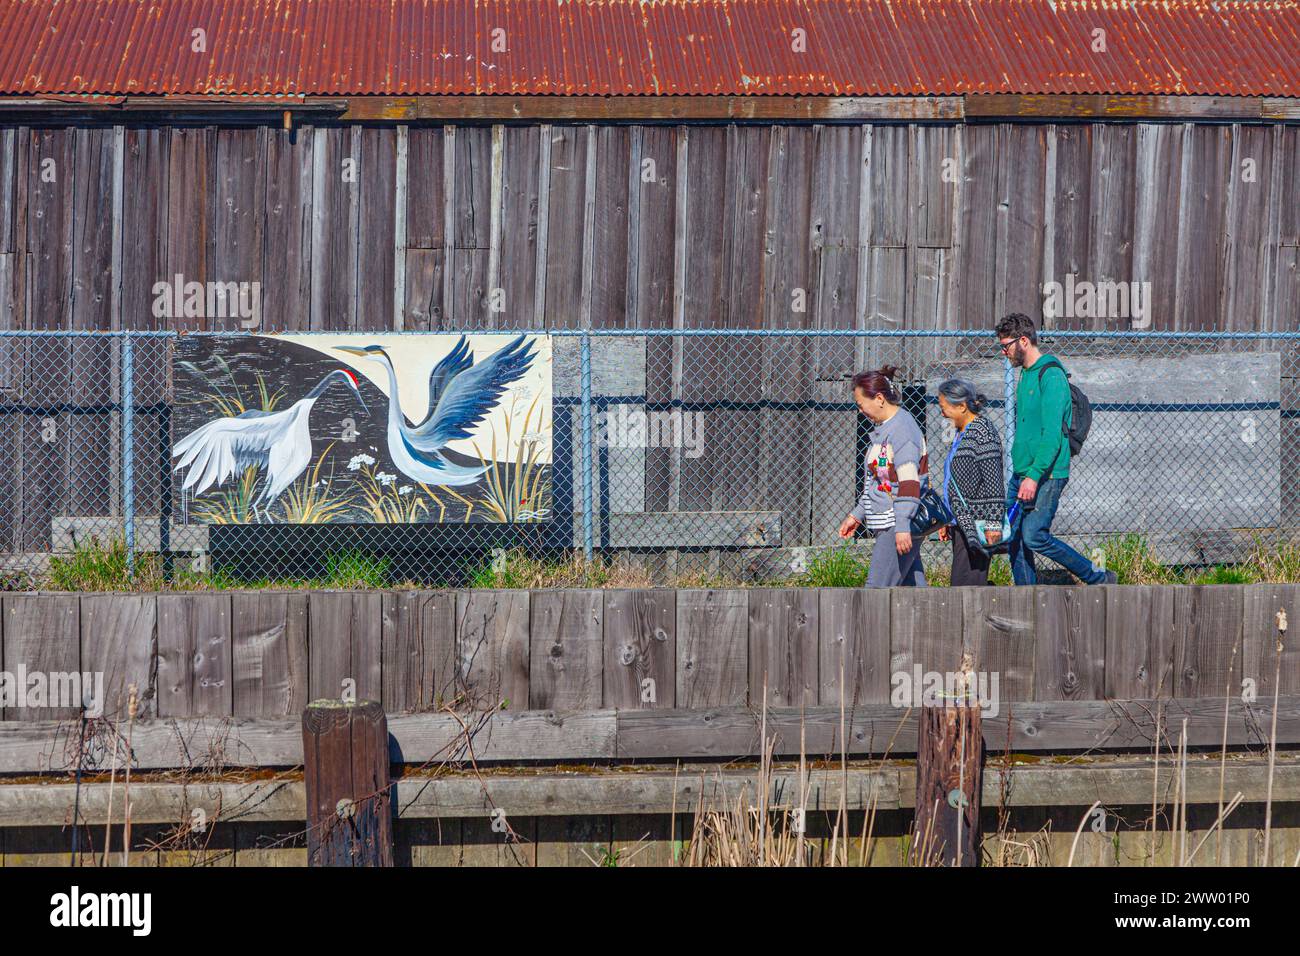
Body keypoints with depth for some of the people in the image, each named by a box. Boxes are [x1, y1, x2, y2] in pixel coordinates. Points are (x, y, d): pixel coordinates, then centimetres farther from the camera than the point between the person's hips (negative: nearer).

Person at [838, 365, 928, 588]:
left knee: (877, 588, -10)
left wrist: (902, 527, -26)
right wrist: (857, 515, 26)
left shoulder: (902, 429, -15)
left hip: (898, 526, -10)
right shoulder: (883, 429, 17)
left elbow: (909, 482, -22)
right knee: (912, 585, 8)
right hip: (886, 524, 10)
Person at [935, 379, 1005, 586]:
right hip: (962, 523, 10)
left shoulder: (982, 432, -13)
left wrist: (993, 523, -20)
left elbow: (993, 480, -17)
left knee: (965, 583, -12)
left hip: (976, 524, -10)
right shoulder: (962, 433, 17)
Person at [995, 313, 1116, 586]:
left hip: (1046, 474, -9)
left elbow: (1052, 433, -22)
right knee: (1014, 538, 4)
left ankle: (1098, 579, 0)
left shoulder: (1051, 376, -14)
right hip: (1020, 472, 9)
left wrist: (1034, 476, -27)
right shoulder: (1026, 374, 16)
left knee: (1034, 537, -14)